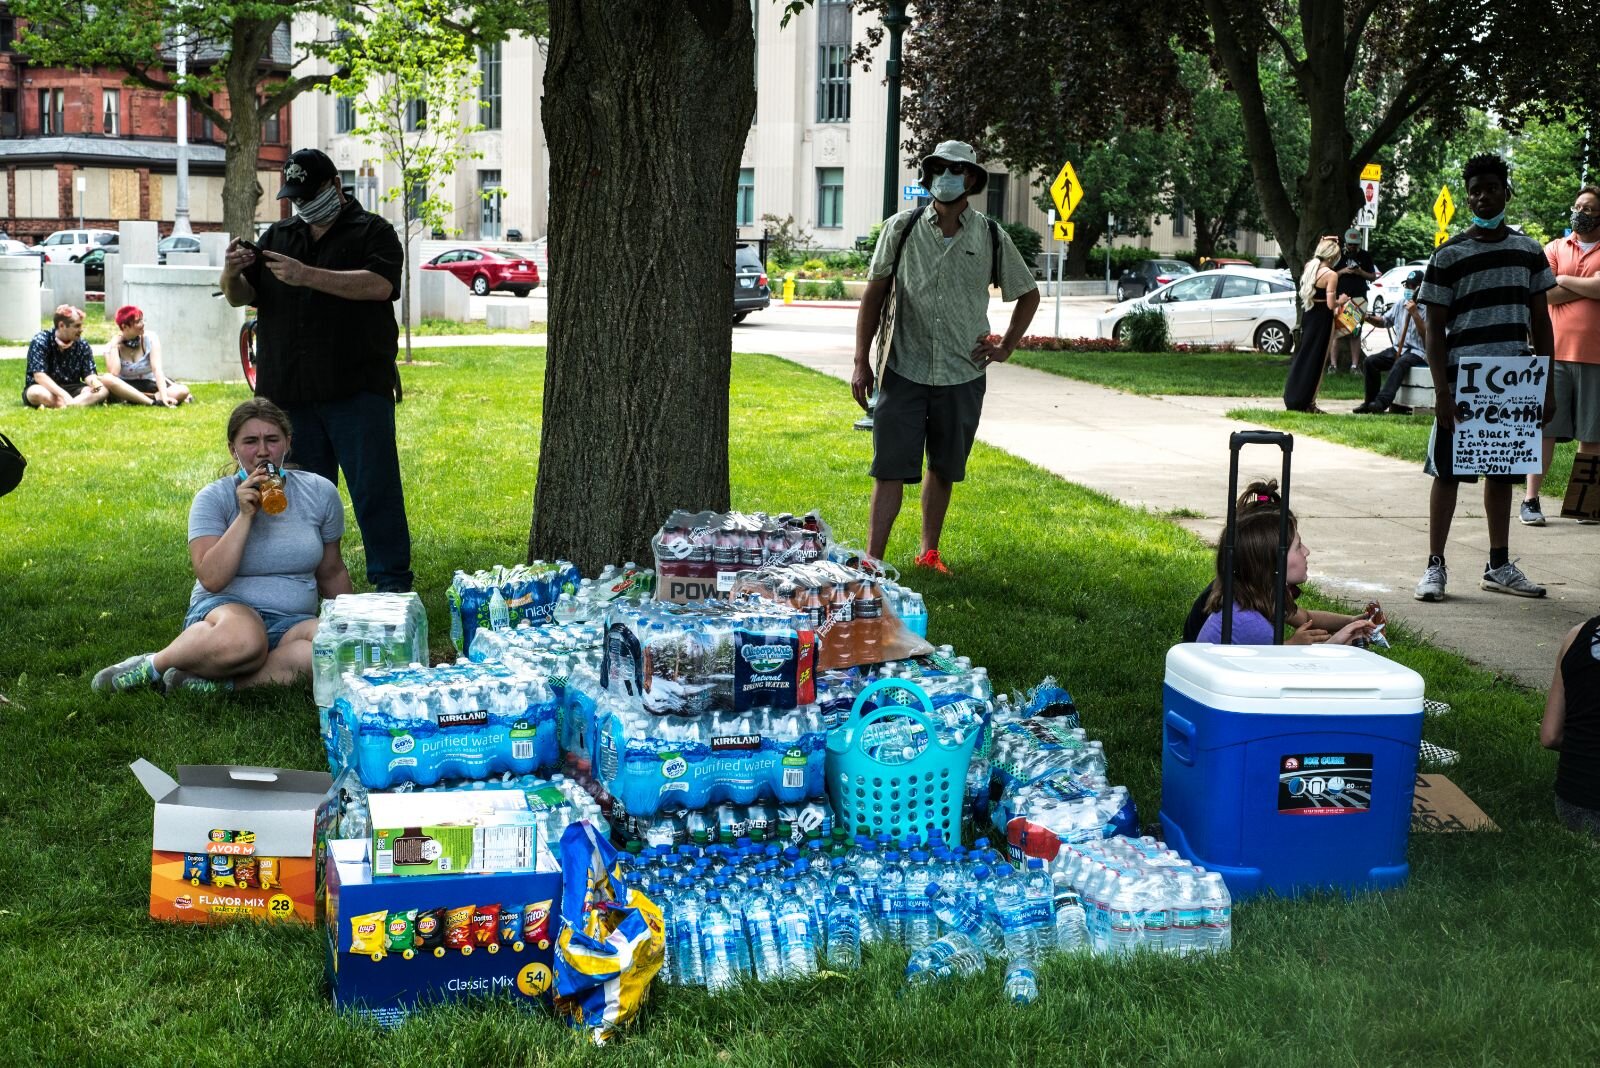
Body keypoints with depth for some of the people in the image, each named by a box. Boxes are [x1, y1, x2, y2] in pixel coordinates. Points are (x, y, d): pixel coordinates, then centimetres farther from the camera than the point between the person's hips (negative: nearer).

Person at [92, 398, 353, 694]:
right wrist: (245, 515, -18)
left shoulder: (320, 493, 7)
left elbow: (331, 573, 19)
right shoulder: (214, 498, -1)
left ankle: (214, 682, -28)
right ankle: (155, 664, -13)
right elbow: (212, 579, -15)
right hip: (223, 608, -3)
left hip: (291, 623, 3)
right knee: (243, 641, -43)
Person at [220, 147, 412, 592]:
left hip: (357, 388, -5)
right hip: (289, 392, 5)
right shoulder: (278, 236, 18)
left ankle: (392, 584, 2)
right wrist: (232, 275, -11)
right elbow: (241, 297, 14)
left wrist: (307, 276, -23)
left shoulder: (372, 232, 3)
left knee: (375, 489, -4)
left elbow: (379, 285, -16)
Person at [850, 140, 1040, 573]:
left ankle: (929, 553, 27)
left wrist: (1006, 347, 8)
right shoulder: (901, 228, 0)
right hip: (904, 373, -2)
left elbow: (1028, 294, 17)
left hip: (963, 376, 2)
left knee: (943, 470, 13)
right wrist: (861, 362, -1)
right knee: (890, 469, -5)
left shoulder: (991, 239, 2)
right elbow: (873, 295, 4)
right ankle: (872, 562, -4)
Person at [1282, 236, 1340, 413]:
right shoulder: (1331, 275, -15)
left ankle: (1292, 398, 19)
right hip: (1322, 319, -6)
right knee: (1316, 360, 1)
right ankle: (1307, 402, 5)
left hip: (1307, 316, 6)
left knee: (1302, 357, 16)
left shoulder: (1309, 268, 3)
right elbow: (1330, 304, -20)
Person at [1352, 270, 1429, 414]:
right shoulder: (1401, 303, 12)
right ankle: (1370, 401, -11)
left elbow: (1426, 335, -15)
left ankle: (1382, 402, -49)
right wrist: (1370, 318, -2)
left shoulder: (1428, 308, -8)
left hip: (1418, 352, -7)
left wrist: (1415, 314, -22)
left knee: (1400, 364, -38)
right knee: (1370, 361, -15)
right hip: (1399, 348, 7)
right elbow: (1384, 321, 20)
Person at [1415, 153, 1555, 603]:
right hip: (1462, 383, -4)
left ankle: (1499, 566, 22)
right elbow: (1435, 327, -4)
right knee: (1448, 472, -1)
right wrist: (1441, 391, -12)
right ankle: (1435, 566, 6)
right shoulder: (1449, 255, -4)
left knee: (1502, 473, 12)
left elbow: (1540, 321, 12)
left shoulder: (1529, 251, 8)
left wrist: (1547, 386, 7)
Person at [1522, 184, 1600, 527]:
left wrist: (1564, 280, -4)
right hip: (1555, 352, 0)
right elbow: (1544, 294, -4)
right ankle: (1531, 500, 3)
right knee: (1544, 428, 0)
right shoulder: (1554, 248, 11)